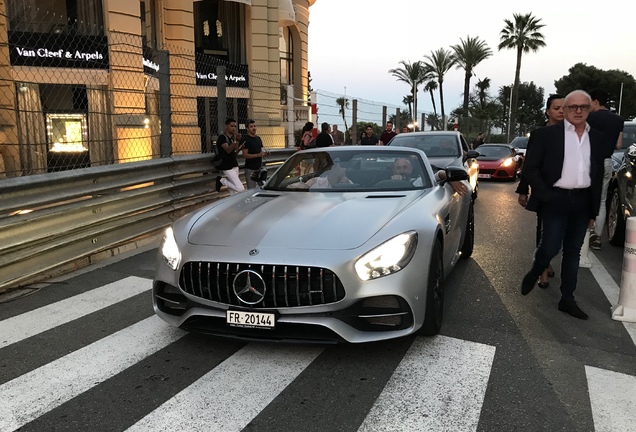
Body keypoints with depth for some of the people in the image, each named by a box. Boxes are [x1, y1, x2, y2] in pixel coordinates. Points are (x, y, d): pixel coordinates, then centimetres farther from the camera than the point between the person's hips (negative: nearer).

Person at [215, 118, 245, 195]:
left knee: (233, 190, 9)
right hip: (227, 167, -9)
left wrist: (239, 149, 2)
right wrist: (236, 141, -38)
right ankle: (222, 180, -1)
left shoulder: (233, 137, 14)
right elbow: (228, 150, -27)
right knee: (240, 189, -17)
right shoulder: (222, 137, -12)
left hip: (234, 166, 9)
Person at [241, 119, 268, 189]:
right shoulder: (246, 140, -8)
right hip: (250, 169, -7)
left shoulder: (258, 138, 14)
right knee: (251, 189, -8)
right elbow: (245, 155, -15)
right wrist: (258, 155, -23)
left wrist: (263, 152, 2)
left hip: (259, 167, 7)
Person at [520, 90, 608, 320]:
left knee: (573, 252, 10)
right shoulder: (546, 134, -4)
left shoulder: (597, 138, 9)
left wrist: (593, 210, 10)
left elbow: (598, 175, 12)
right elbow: (530, 168, -5)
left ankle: (567, 299, 19)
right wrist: (545, 196, -11)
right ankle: (534, 273, 27)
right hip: (556, 200, -4)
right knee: (550, 247, -5)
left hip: (582, 201, 4)